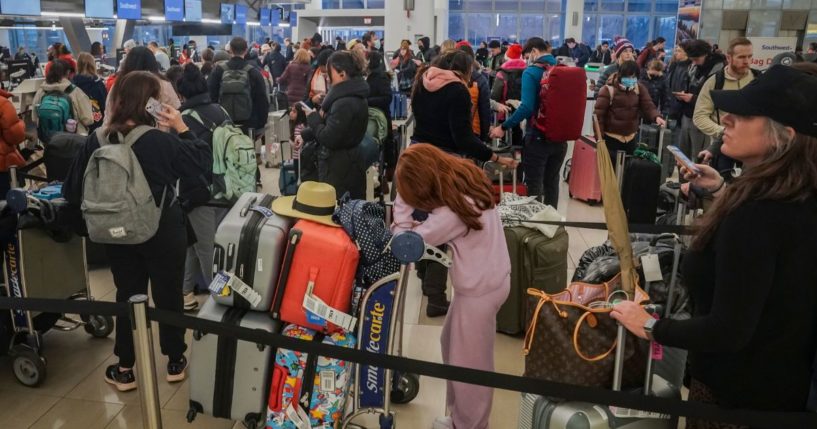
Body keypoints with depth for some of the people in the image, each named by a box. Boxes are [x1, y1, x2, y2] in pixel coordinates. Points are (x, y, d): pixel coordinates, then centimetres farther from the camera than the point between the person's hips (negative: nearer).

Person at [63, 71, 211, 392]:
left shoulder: (97, 141, -6)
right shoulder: (161, 140, -20)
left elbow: (73, 190, 0)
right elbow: (203, 163, -8)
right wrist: (182, 129, -4)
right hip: (163, 231, -3)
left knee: (127, 295, 16)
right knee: (168, 294, 12)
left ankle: (125, 368, 24)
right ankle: (175, 361, 27)